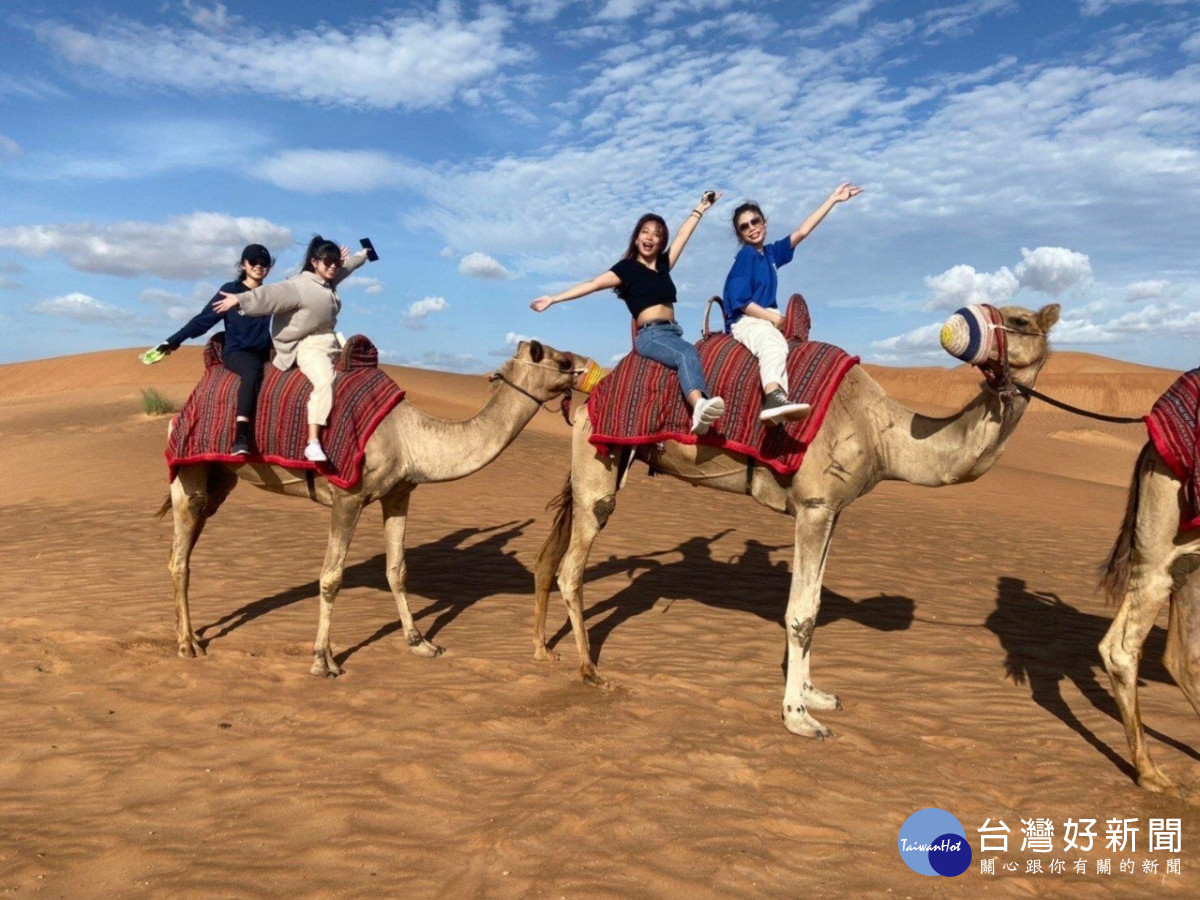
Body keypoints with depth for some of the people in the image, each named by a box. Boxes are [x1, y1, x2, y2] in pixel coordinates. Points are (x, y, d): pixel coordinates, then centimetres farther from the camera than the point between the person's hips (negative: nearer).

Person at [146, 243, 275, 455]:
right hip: (235, 352, -6)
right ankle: (241, 437, -49)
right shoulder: (230, 290, 5)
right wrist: (172, 342, 0)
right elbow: (202, 320, 4)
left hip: (263, 354, 6)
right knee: (253, 370, -37)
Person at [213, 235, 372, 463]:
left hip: (331, 343, 11)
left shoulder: (329, 281, 13)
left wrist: (363, 254, 50)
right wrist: (240, 299, -37)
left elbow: (346, 266, 33)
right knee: (324, 381, -32)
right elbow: (269, 295, -24)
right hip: (307, 346, -11)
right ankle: (312, 443, -37)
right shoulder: (299, 286, -13)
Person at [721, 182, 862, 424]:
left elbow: (802, 231, 19)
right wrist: (773, 317, -8)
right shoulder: (745, 256, -6)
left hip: (766, 320, 9)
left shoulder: (771, 252, 15)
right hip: (745, 321, -9)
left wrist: (833, 199, 21)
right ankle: (773, 398, -65)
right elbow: (740, 301, -14)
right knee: (772, 343, -37)